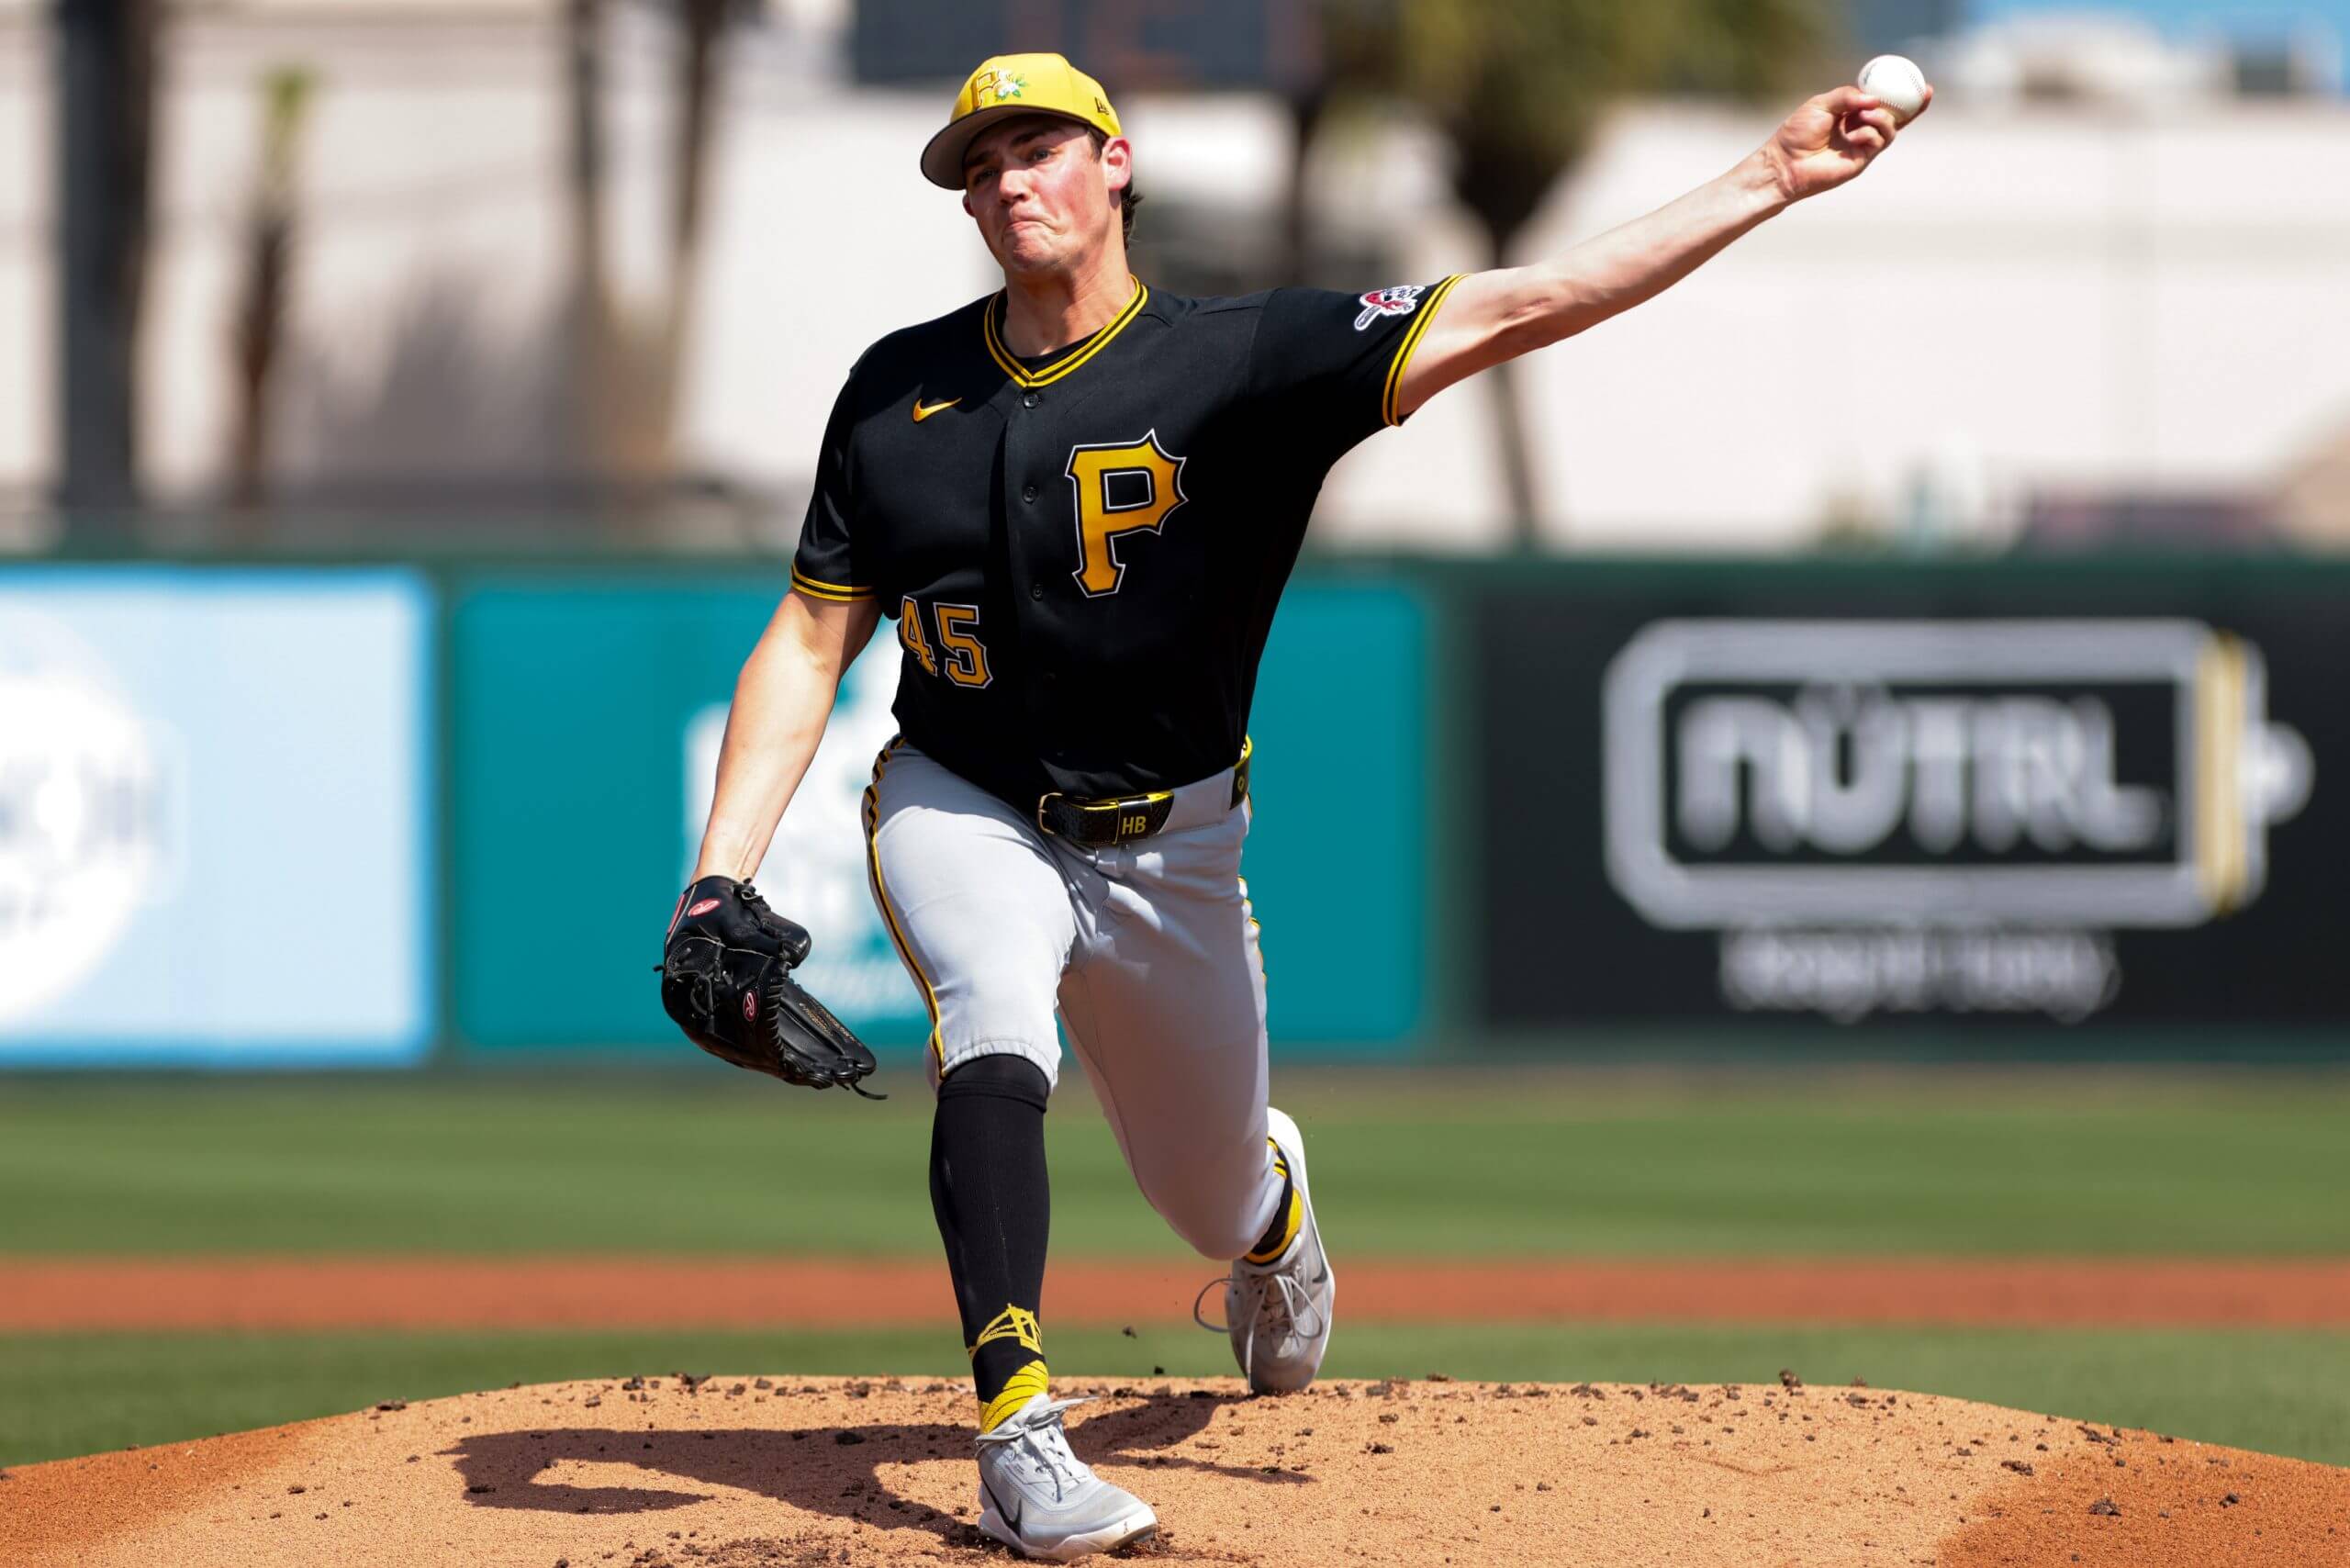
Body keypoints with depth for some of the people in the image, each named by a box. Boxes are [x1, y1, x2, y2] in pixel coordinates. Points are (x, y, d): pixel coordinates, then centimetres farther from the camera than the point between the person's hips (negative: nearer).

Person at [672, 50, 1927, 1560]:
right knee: (997, 1013, -33)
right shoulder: (900, 391, -7)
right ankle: (1019, 1439, -38)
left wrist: (1771, 181, -34)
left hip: (1170, 851, 0)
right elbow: (809, 645, -3)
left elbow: (1511, 312, -25)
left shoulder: (1239, 362, -17)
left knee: (1216, 1202, 14)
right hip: (960, 814, 0)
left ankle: (1277, 1195, 55)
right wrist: (720, 879, -14)